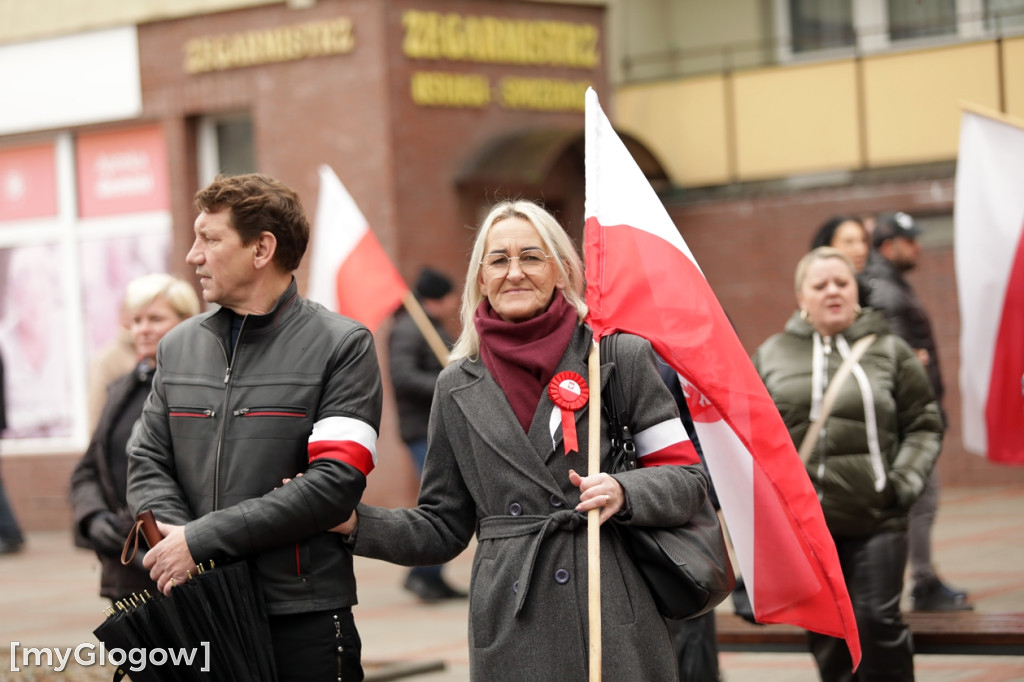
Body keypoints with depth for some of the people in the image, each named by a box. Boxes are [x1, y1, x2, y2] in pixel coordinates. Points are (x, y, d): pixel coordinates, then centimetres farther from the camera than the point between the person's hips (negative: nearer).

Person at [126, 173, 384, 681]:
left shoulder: (342, 345, -3)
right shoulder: (178, 348, 13)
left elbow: (334, 484, -12)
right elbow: (147, 466, 10)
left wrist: (201, 539, -14)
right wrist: (173, 539, -12)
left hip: (304, 619, -4)